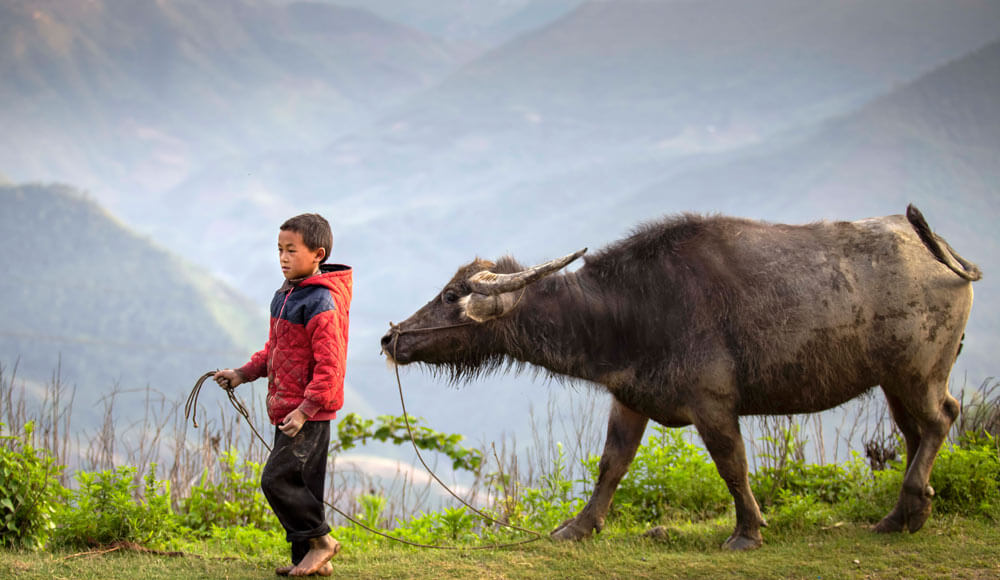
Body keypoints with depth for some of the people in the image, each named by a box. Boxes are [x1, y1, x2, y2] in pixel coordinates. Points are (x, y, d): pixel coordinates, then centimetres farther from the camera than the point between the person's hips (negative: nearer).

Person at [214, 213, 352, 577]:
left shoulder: (322, 304, -16)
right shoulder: (284, 297, 14)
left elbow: (329, 366, -20)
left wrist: (305, 409, -24)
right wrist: (243, 374, 15)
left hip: (310, 414, -9)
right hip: (286, 410, 9)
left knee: (277, 479, -12)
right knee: (298, 485, 11)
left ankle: (320, 540, 3)